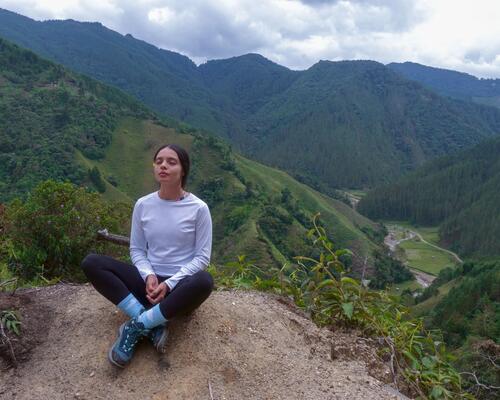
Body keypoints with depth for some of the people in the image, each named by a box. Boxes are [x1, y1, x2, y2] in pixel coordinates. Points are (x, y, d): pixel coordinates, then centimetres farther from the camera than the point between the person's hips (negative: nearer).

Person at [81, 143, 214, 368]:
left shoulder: (198, 208, -8)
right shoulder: (143, 205, 2)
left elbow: (202, 257, -6)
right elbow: (137, 249, 6)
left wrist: (170, 283, -17)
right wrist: (148, 275, -14)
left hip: (181, 286, -3)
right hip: (150, 282, 3)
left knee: (204, 282, -39)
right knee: (91, 263, -16)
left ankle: (137, 326, -21)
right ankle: (152, 324, -22)